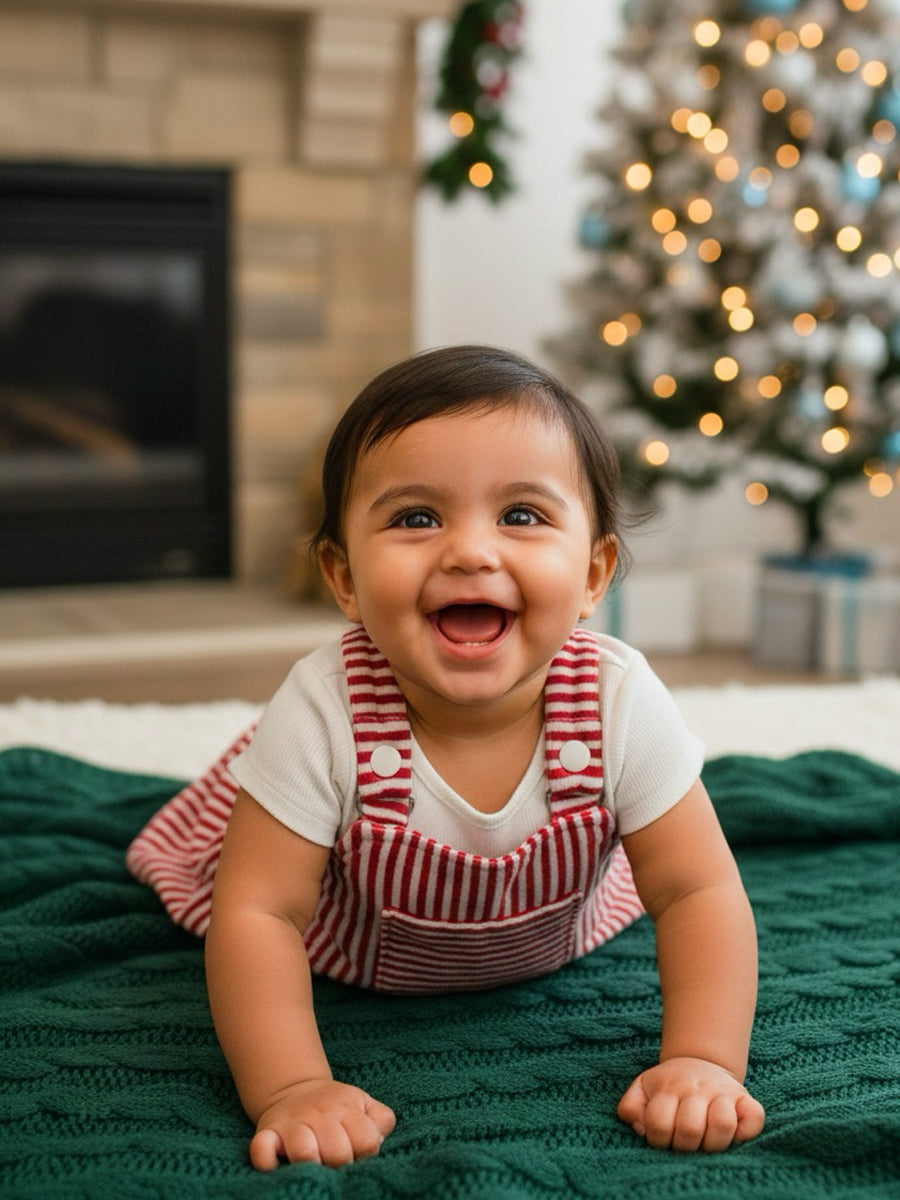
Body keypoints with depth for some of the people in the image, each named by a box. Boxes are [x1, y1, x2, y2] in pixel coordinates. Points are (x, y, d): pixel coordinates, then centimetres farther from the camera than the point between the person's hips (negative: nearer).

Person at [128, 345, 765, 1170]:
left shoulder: (621, 704, -36)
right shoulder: (322, 716, -41)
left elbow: (700, 894, -29)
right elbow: (258, 913, -36)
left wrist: (703, 1062, -42)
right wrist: (289, 1088, -46)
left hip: (554, 948, 2)